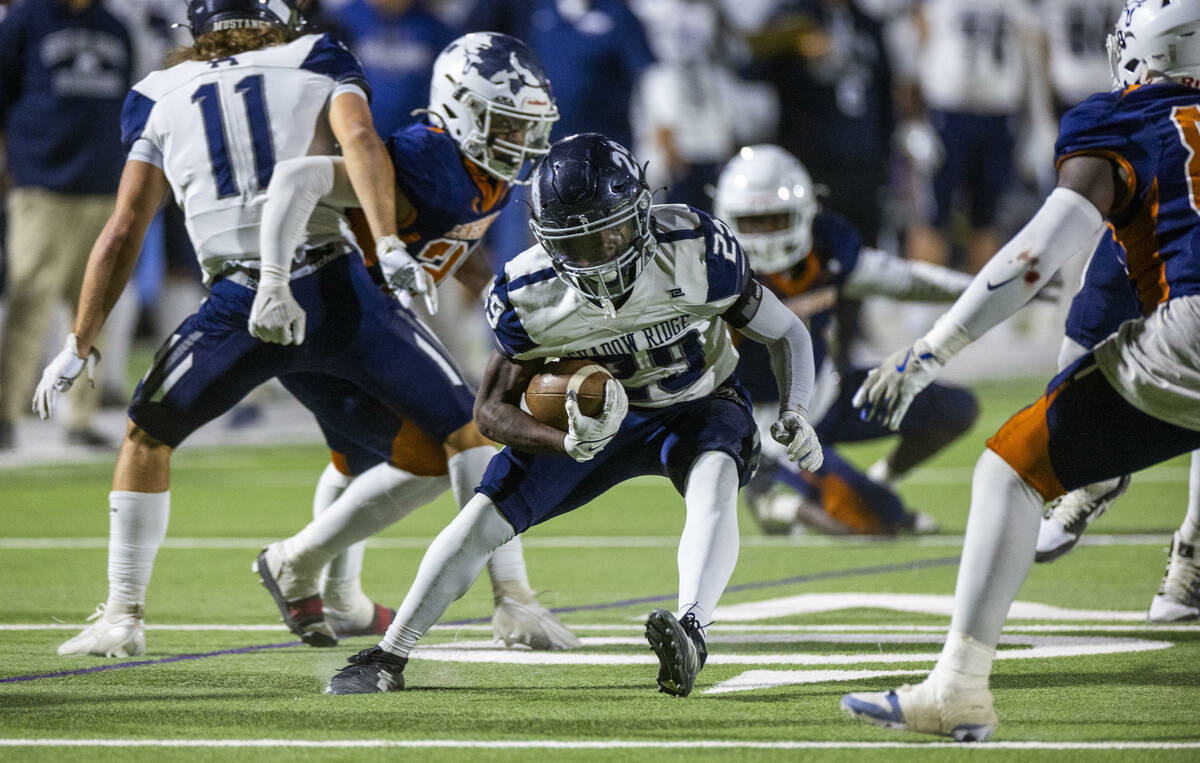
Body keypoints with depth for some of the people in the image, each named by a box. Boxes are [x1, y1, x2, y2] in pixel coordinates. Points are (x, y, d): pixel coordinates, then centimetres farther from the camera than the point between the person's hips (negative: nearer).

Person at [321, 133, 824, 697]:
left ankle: (690, 633, -53)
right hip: (598, 413, 2)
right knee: (486, 515, -10)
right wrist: (569, 443, -33)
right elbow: (492, 410, -14)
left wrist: (794, 415, -31)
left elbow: (786, 334, -13)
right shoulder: (529, 298, -25)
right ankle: (386, 660, 2)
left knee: (714, 481, -36)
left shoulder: (698, 253, -29)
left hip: (698, 404, -1)